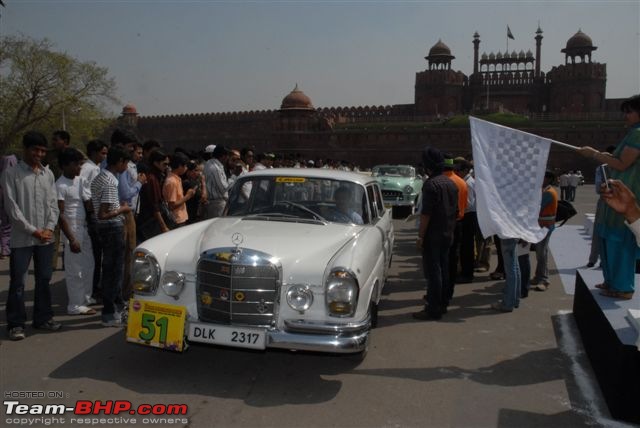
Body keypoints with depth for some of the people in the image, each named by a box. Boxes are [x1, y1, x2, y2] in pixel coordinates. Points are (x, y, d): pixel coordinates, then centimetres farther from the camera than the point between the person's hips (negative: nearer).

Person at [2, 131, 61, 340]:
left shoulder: (48, 174, 8)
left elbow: (53, 204, 8)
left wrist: (49, 228, -5)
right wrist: (33, 231, -12)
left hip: (45, 237, 4)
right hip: (21, 239, -4)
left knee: (44, 279, 11)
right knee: (17, 282, 1)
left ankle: (42, 317, 23)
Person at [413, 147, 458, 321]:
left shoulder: (431, 184, -16)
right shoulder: (451, 183, 11)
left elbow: (426, 213, -20)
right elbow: (456, 211, 16)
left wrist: (420, 236, -15)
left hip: (433, 235, -8)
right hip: (448, 234, 8)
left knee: (432, 272, -4)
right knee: (443, 269, 15)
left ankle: (433, 309, 1)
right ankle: (443, 304, 24)